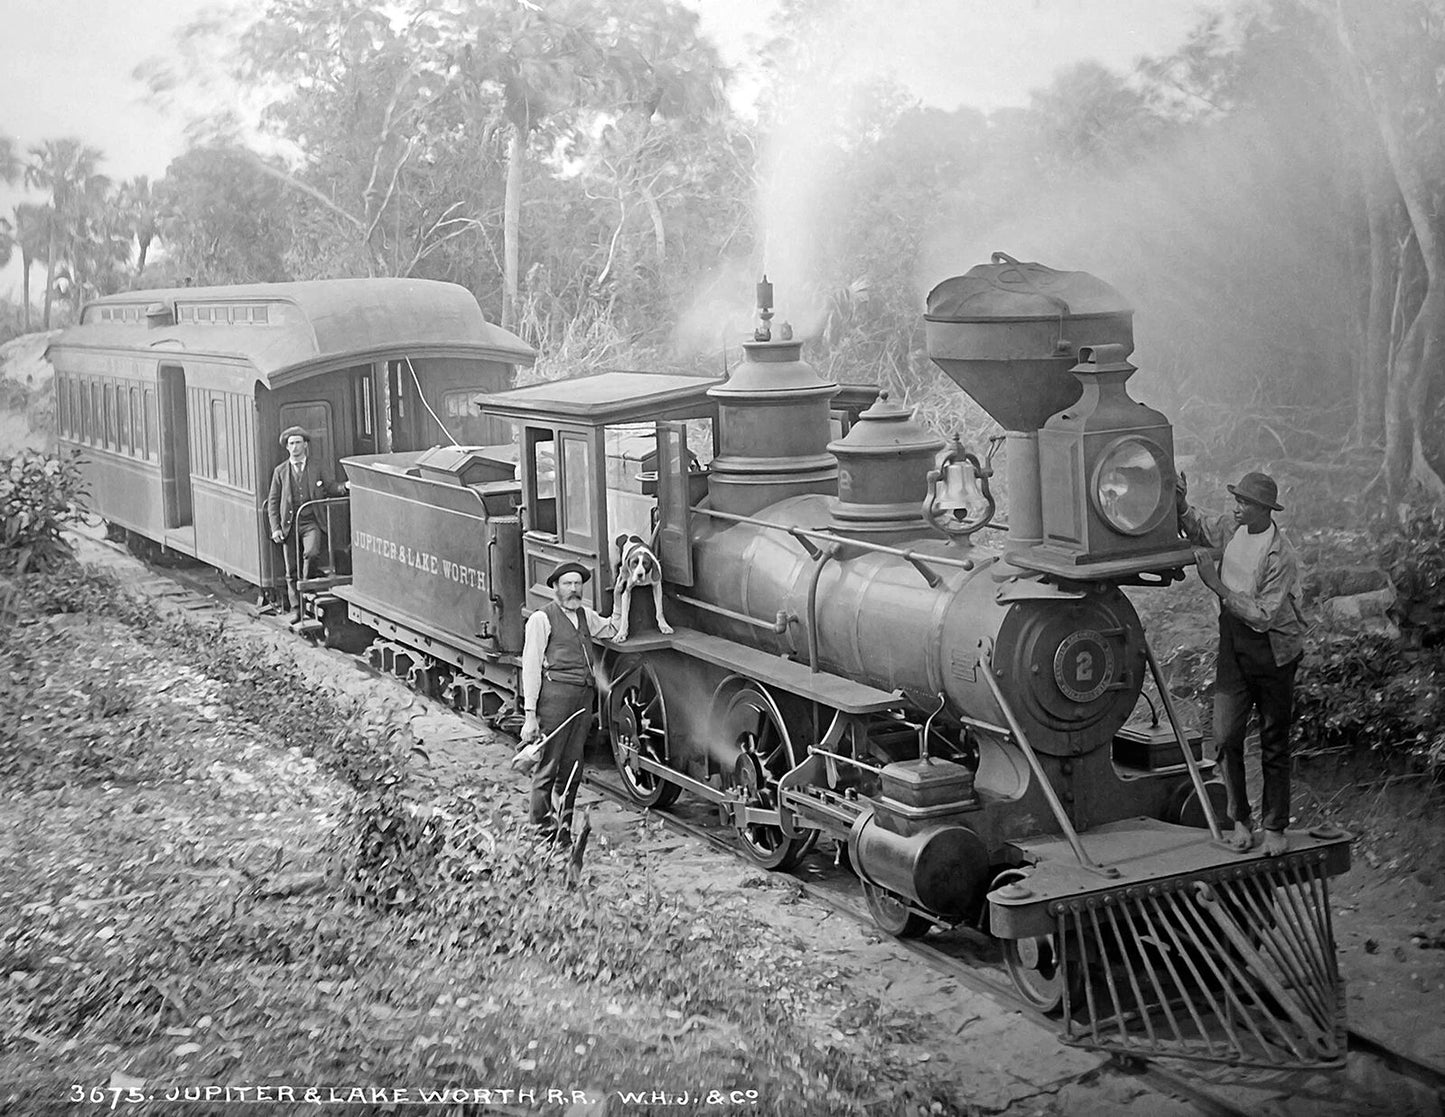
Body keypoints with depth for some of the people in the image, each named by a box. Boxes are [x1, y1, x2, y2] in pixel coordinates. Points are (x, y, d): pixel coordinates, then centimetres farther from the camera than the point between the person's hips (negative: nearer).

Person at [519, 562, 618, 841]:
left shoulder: (585, 614, 20)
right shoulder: (542, 619, -1)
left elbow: (612, 629, 37)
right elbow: (530, 667, -5)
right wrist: (530, 714, -11)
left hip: (584, 695, 6)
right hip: (556, 692, -6)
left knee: (572, 764, 8)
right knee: (549, 763, -3)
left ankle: (564, 824, 16)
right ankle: (542, 826, 5)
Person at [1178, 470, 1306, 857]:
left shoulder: (1281, 557, -21)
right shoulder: (1231, 526, -2)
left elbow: (1262, 617, -24)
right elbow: (1197, 529, 19)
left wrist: (1217, 585, -25)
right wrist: (1181, 504, -1)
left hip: (1271, 648, -5)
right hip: (1233, 642, 5)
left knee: (1274, 744, 6)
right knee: (1226, 735, -2)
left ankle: (1275, 827, 17)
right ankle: (1239, 819, 12)